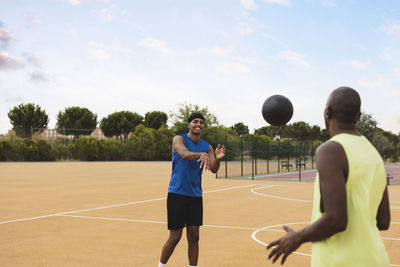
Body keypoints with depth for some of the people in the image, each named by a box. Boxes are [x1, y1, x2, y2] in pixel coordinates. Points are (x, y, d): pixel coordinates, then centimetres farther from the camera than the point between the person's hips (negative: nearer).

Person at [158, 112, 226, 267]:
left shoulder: (207, 147, 8)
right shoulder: (179, 139, -6)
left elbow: (214, 170, -3)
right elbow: (184, 154, -28)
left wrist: (217, 159, -25)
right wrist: (201, 154, -48)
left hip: (196, 196, 4)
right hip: (177, 194, -4)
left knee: (194, 237, 4)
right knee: (175, 237, -2)